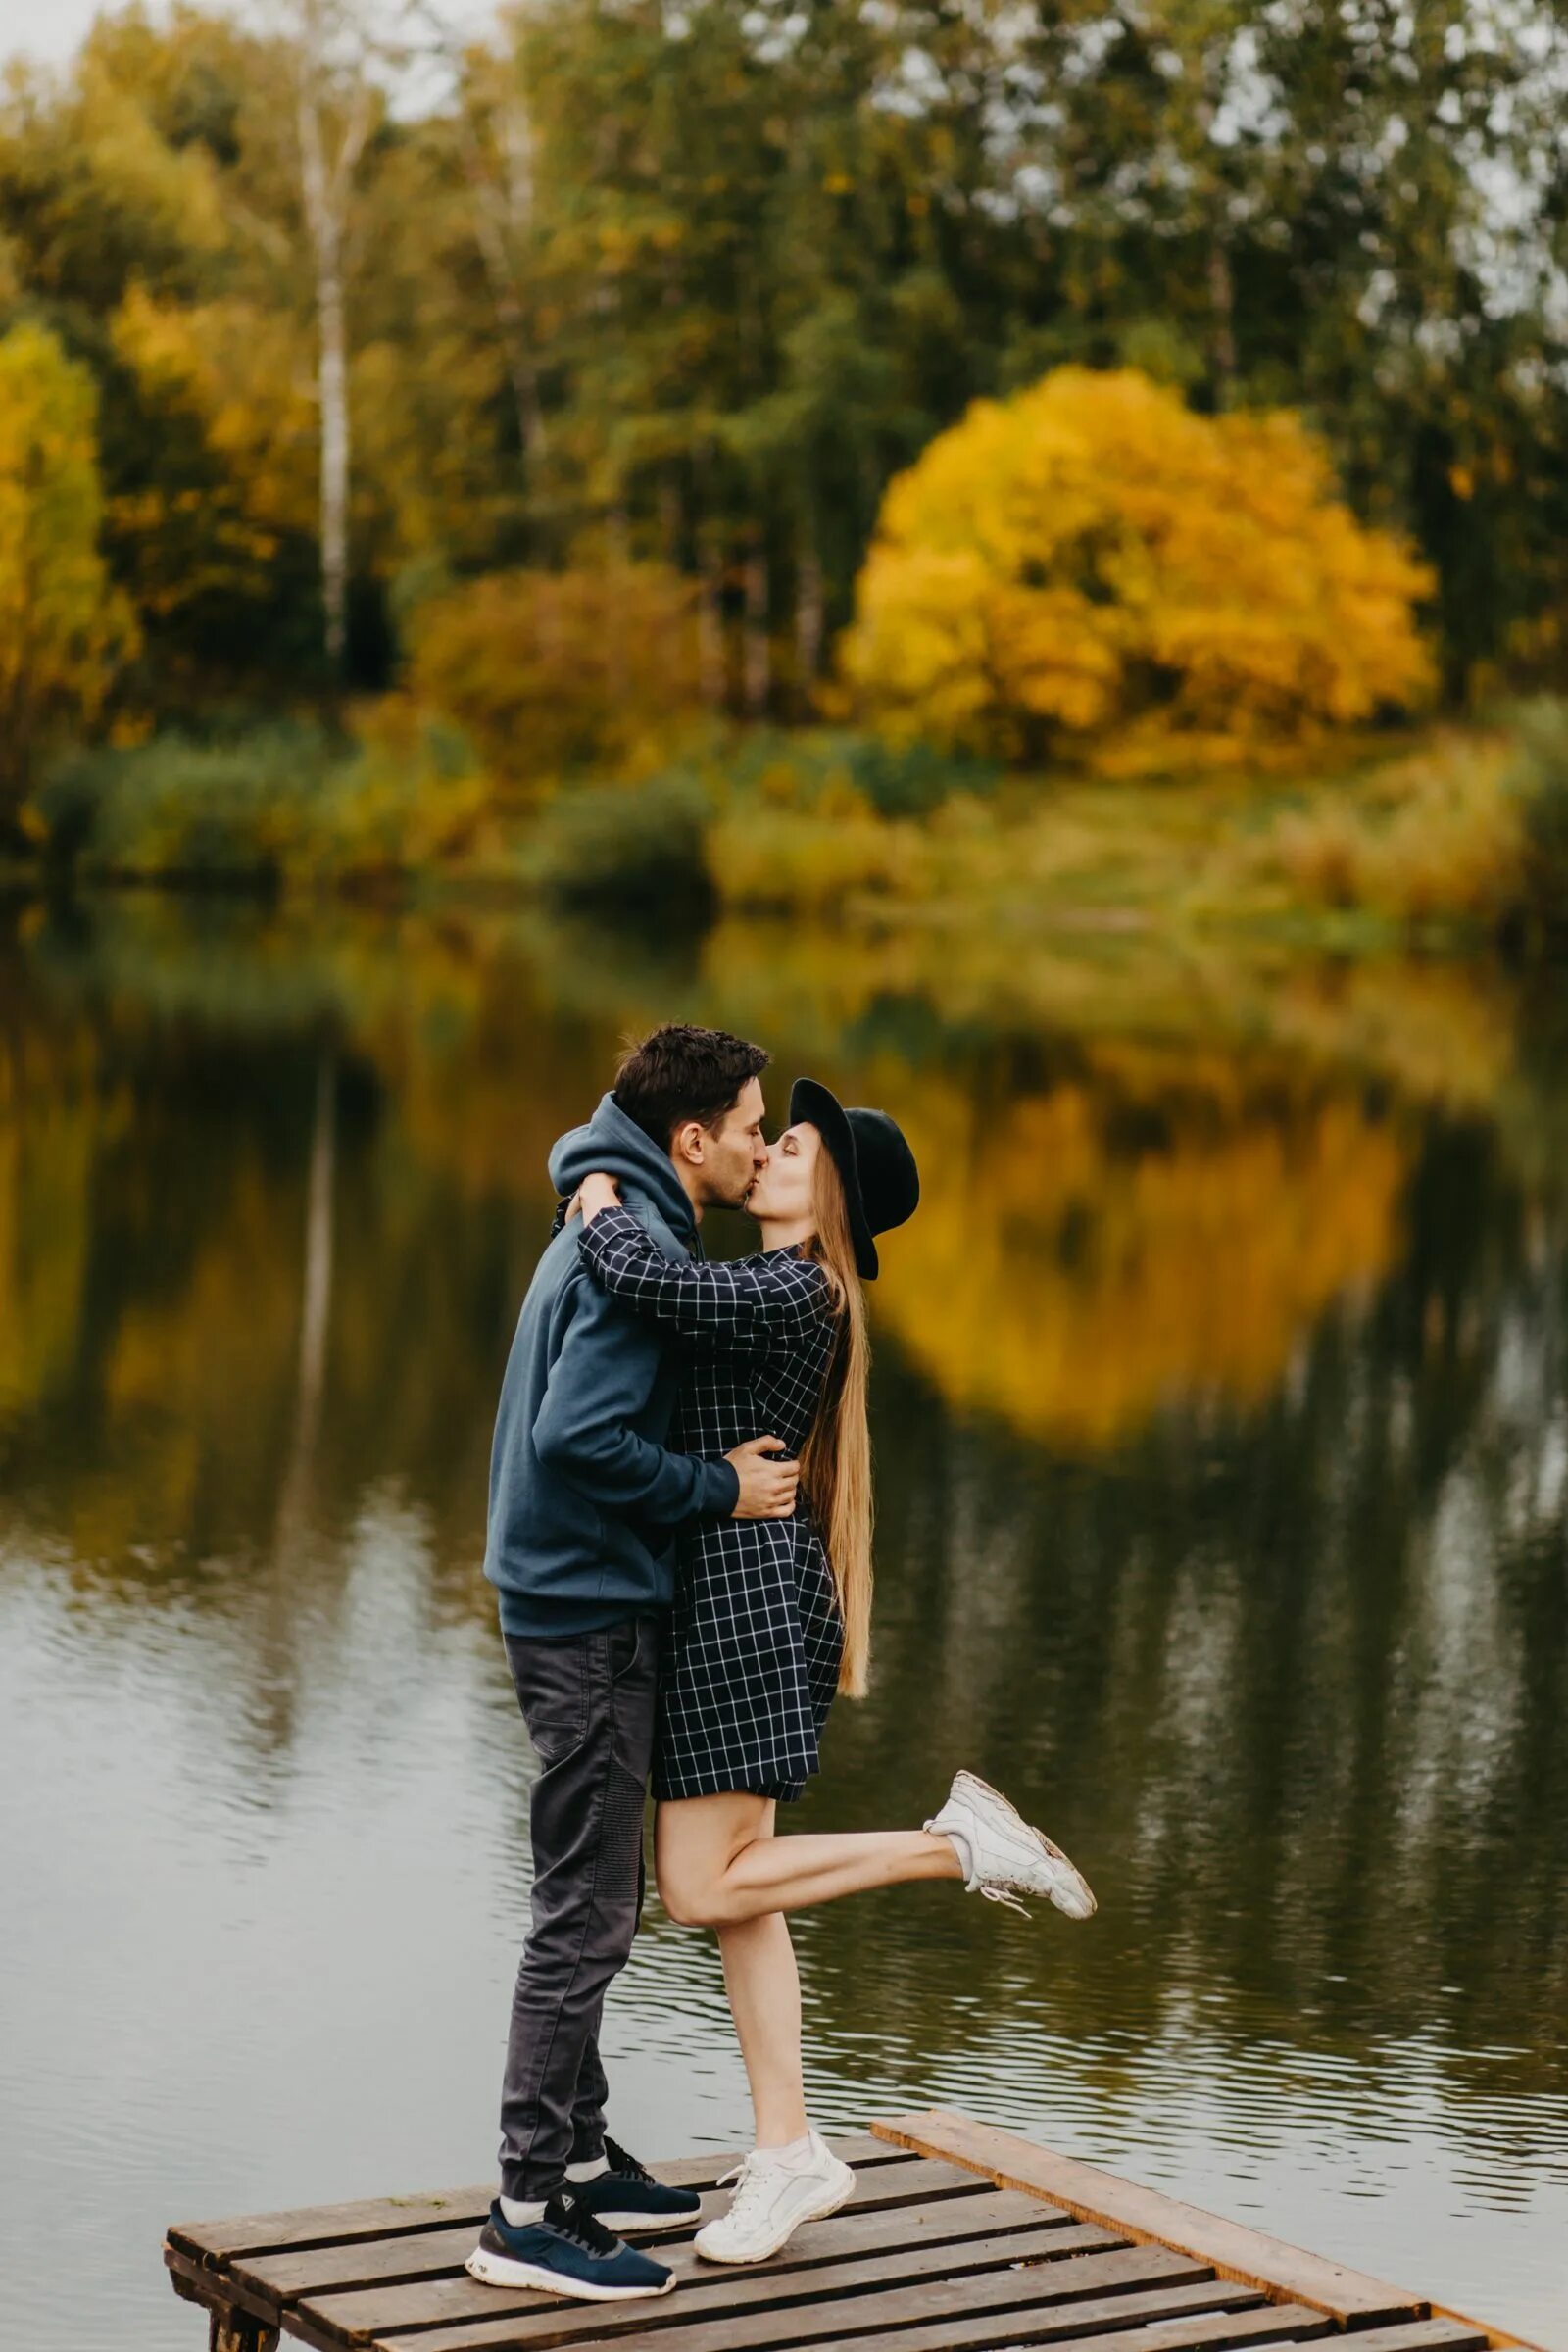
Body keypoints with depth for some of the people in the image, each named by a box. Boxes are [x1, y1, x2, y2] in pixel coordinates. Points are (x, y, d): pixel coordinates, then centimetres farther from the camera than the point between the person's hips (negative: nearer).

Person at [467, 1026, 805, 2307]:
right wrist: (718, 1488, -17)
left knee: (596, 1902, 19)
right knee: (585, 1918, -5)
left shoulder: (612, 1230, 13)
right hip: (591, 1616, -10)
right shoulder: (636, 1251, -19)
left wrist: (722, 1458, 10)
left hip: (580, 1606, 10)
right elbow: (577, 1437, -27)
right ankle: (529, 2214, 0)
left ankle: (578, 2154, 30)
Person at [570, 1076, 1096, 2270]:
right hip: (722, 1585, 10)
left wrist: (600, 1199, -11)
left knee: (704, 1887, -8)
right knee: (729, 1886, 8)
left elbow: (640, 1278, -30)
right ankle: (789, 2152, 11)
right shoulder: (773, 1289, 15)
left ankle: (954, 1844, -2)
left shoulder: (790, 1291, -15)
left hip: (744, 1582, -10)